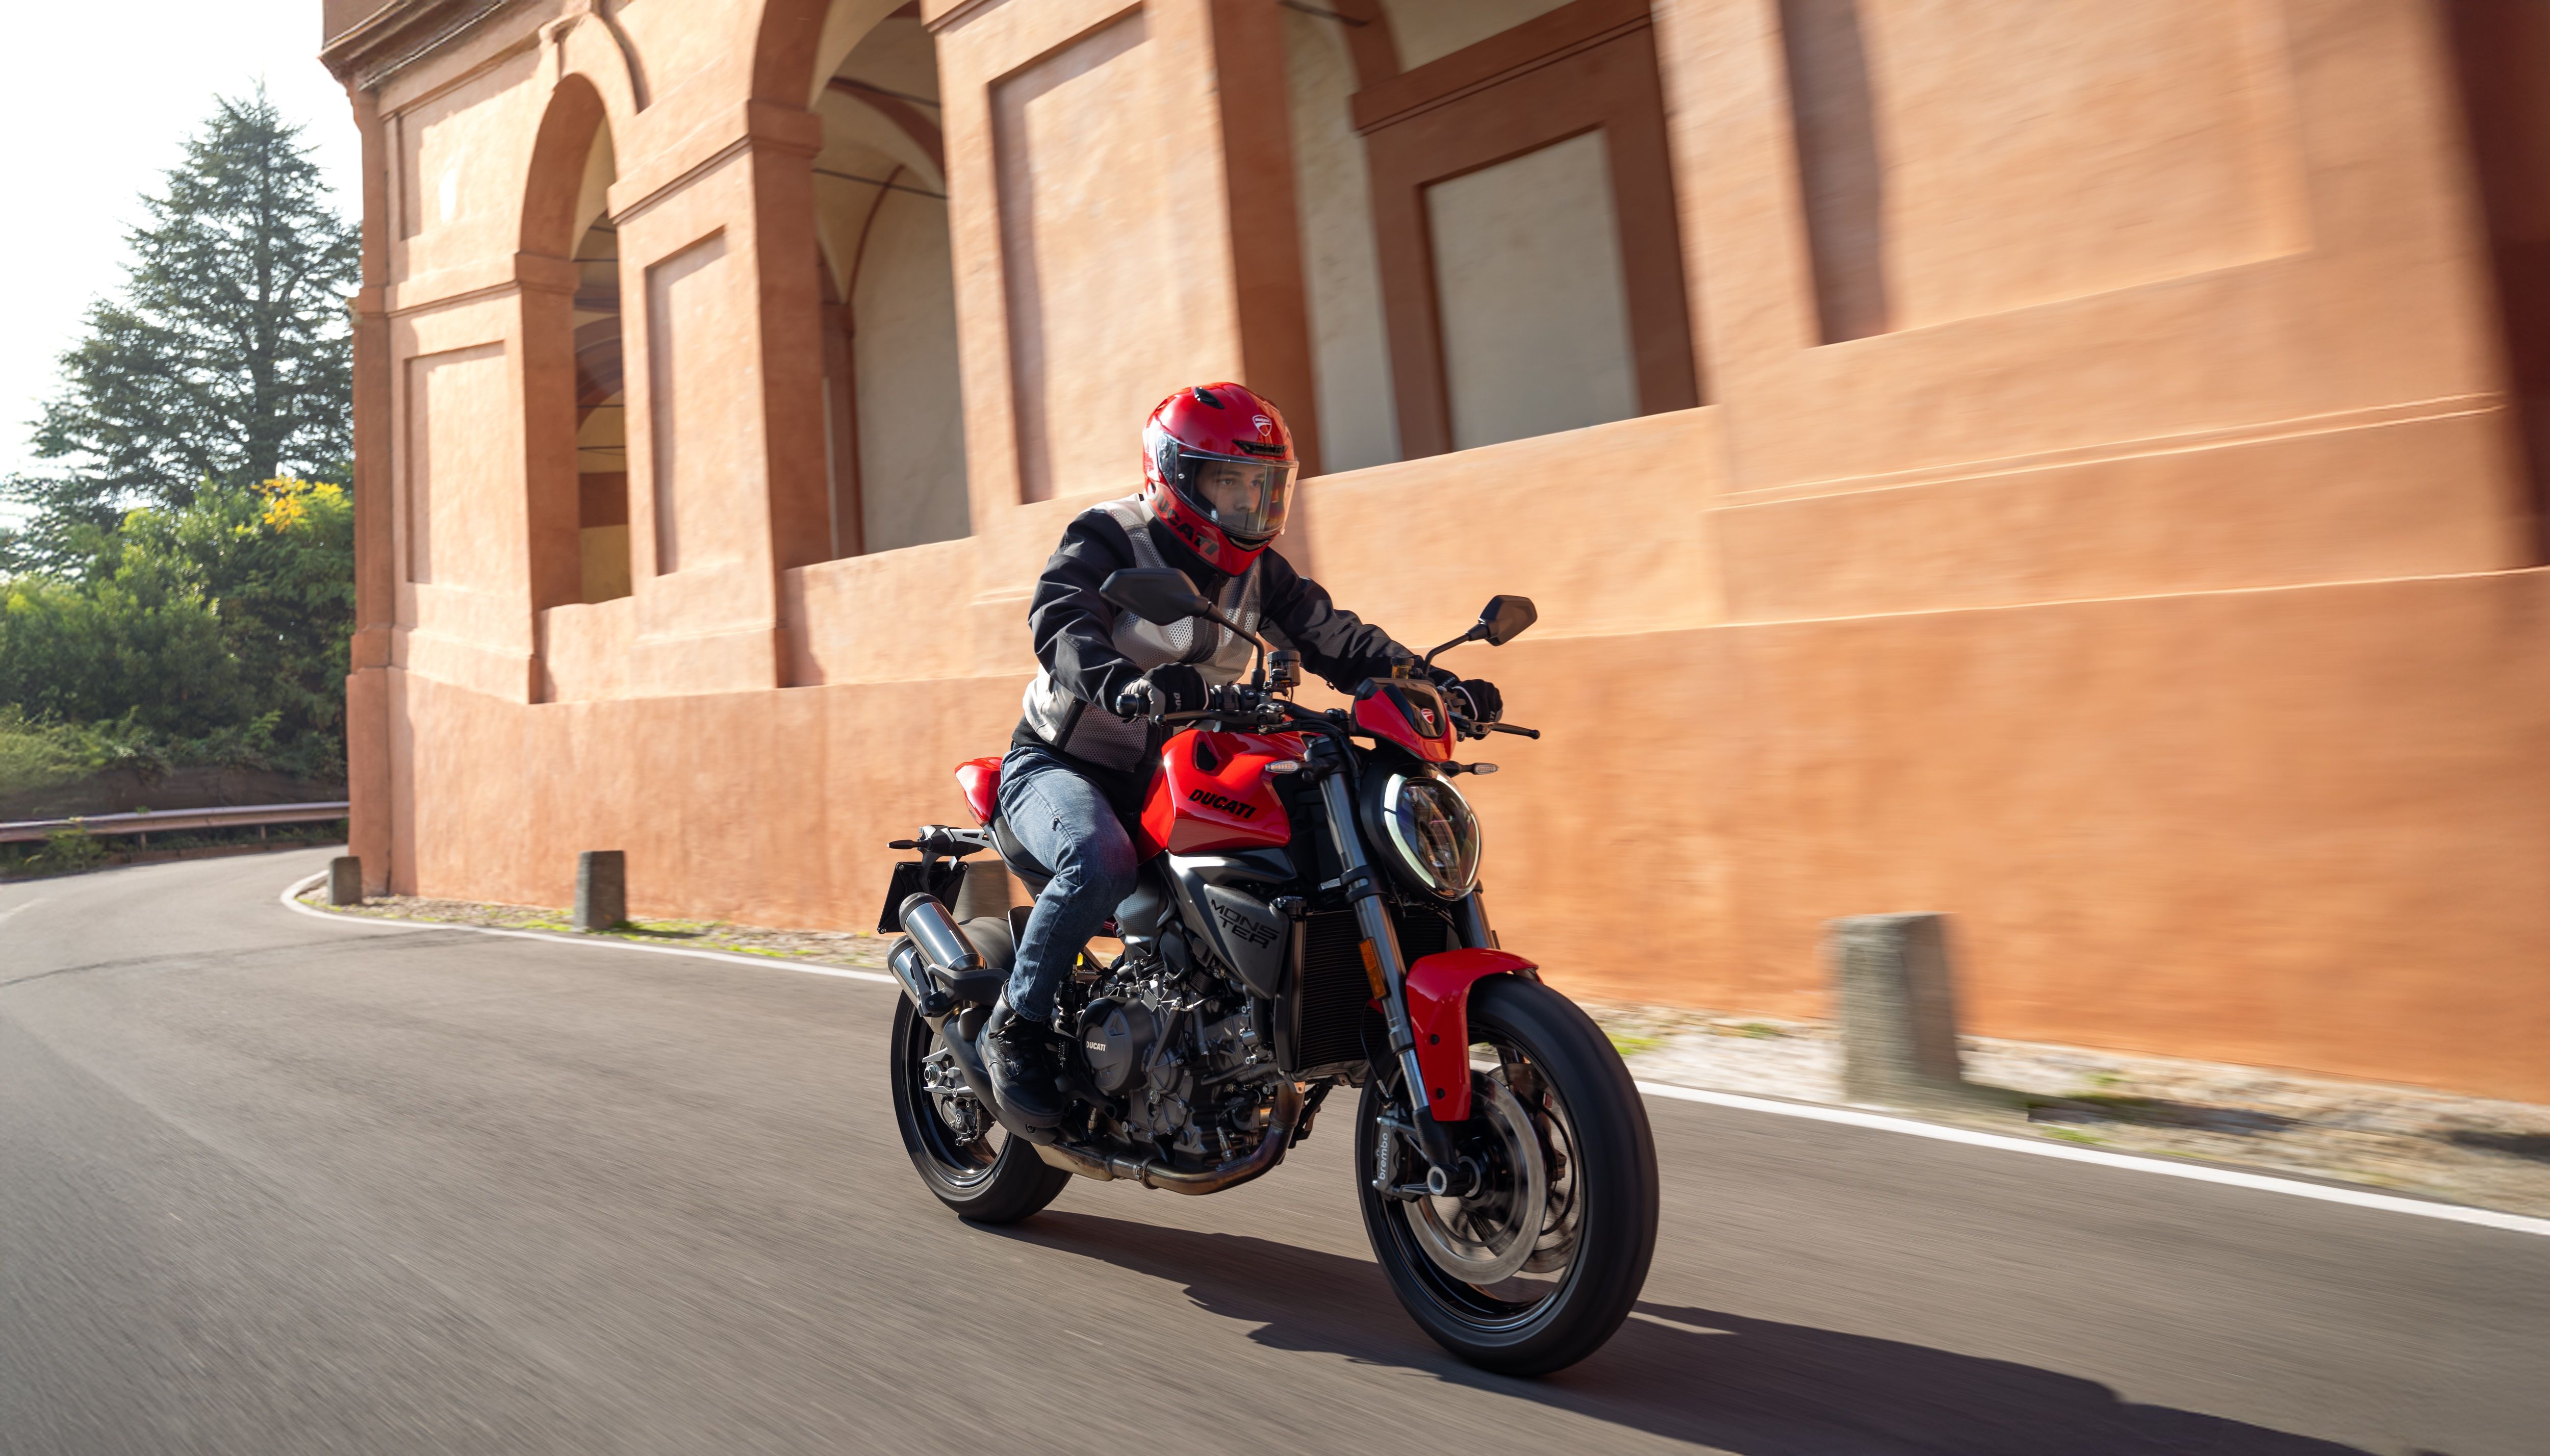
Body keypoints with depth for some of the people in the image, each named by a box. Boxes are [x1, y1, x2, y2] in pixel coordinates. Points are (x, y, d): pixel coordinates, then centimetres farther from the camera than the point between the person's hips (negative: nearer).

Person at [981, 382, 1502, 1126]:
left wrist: (1435, 683, -17)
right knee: (1102, 864, -36)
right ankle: (1014, 1026, -13)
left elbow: (1331, 635, -1)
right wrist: (1126, 684, -53)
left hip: (1177, 778, 6)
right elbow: (1062, 625, -30)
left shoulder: (1257, 570, 8)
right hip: (1062, 767, -6)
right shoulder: (1106, 539, -11)